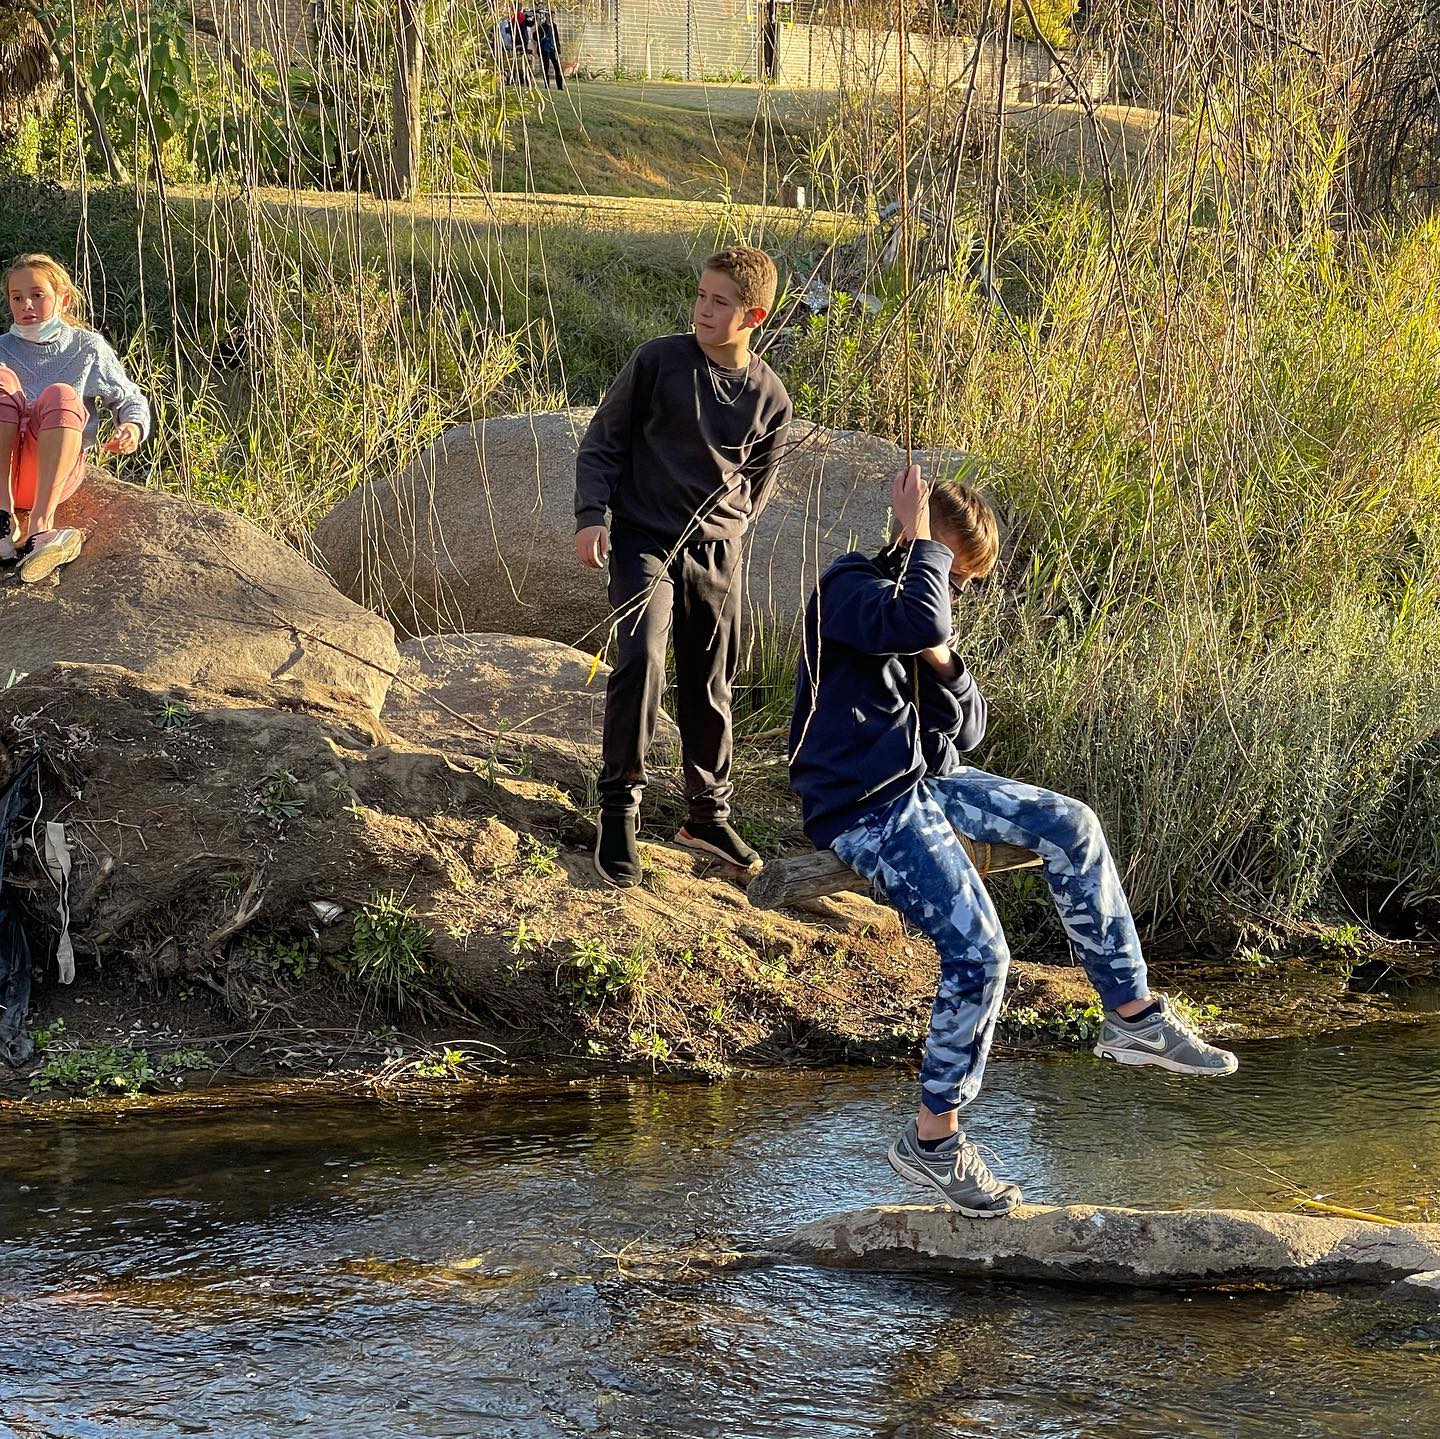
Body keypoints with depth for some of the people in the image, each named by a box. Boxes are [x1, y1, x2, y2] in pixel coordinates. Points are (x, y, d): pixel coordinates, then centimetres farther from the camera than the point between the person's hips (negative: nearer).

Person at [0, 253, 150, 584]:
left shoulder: (88, 347, 20)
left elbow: (130, 399, 19)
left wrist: (133, 427, -4)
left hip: (56, 474, -1)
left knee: (60, 394, -30)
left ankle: (39, 528, -46)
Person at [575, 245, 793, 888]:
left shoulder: (768, 397, 1)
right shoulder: (658, 362, -8)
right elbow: (602, 441, 0)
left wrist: (727, 529, 6)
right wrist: (591, 515, -11)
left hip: (716, 550, 3)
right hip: (644, 539, -3)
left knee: (710, 687, 12)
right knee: (640, 661, -22)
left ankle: (708, 813, 29)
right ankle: (619, 808, -12)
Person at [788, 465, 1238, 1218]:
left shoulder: (920, 596, 15)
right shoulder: (847, 588, -12)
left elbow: (966, 730, 14)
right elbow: (918, 622, -36)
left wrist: (942, 664, -5)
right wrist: (919, 541, -19)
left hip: (924, 780, 9)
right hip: (865, 806, -9)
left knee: (1068, 825, -1)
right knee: (977, 950, -19)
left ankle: (1132, 1013, 5)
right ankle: (933, 1137, -7)